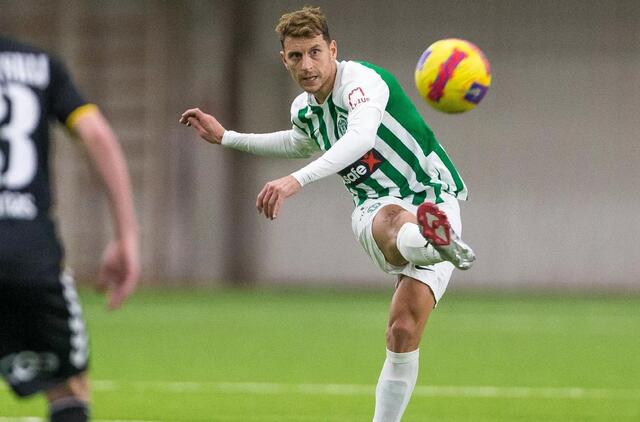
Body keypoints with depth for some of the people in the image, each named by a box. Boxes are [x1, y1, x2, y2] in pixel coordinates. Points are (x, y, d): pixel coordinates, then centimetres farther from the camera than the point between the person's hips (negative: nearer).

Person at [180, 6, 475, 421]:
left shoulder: (362, 80, -17)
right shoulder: (303, 110, 9)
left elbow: (361, 136, -41)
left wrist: (297, 180, -54)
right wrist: (226, 138, 35)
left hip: (434, 202, -3)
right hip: (376, 208, 3)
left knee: (404, 331, -21)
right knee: (391, 223, -39)